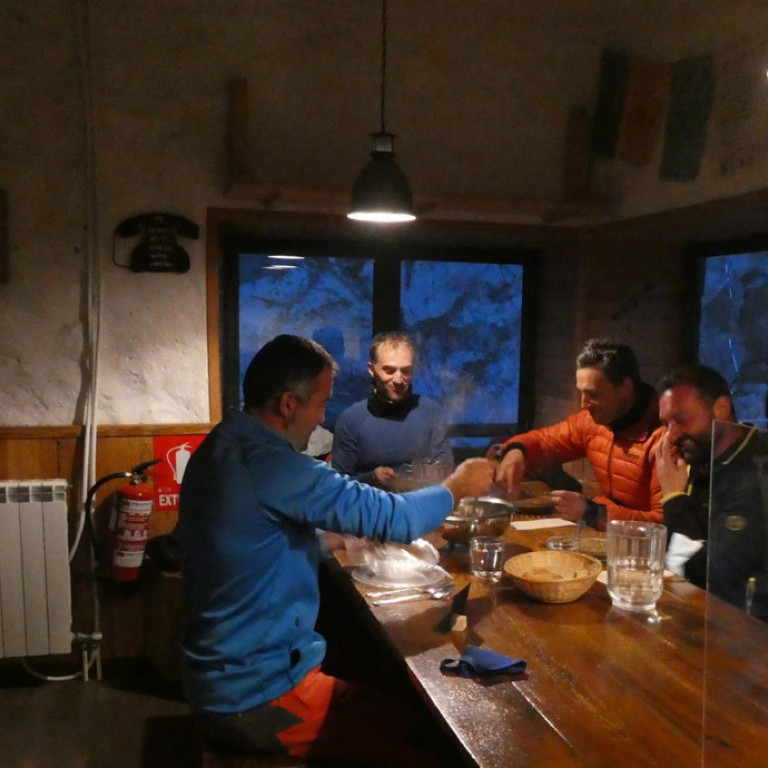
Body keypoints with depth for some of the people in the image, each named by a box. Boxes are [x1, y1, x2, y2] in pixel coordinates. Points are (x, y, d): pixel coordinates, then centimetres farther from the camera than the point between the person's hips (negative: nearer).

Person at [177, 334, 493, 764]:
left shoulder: (224, 446, 3)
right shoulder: (266, 462, -27)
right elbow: (391, 519, -23)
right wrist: (458, 487, -6)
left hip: (229, 677, 9)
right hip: (257, 697, -9)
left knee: (383, 699, 17)